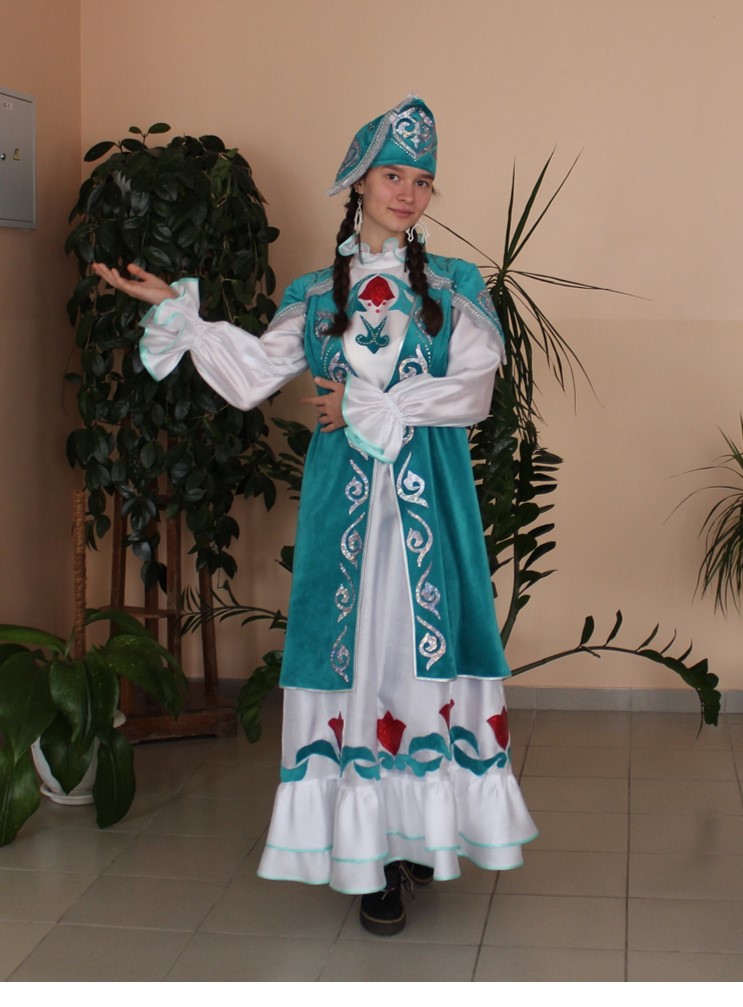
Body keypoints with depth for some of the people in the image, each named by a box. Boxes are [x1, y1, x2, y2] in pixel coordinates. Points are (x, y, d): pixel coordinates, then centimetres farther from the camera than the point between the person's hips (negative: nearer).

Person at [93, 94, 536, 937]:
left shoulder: (452, 285, 7)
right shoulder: (316, 293, 11)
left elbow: (472, 390, -4)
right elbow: (253, 377, 3)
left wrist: (367, 406, -10)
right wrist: (177, 313, -5)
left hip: (429, 497, 0)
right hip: (346, 497, 1)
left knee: (424, 640, -2)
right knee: (355, 647, -2)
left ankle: (427, 823, 9)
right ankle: (372, 851, 3)